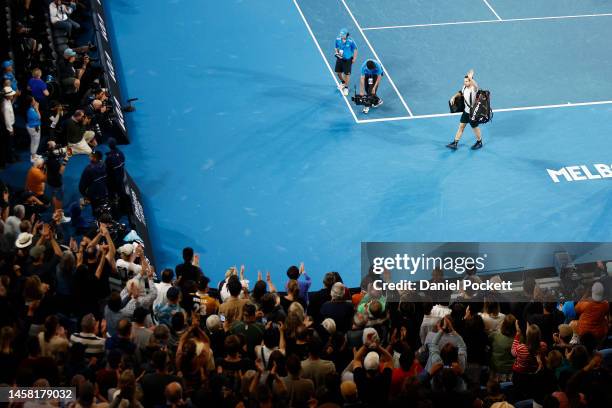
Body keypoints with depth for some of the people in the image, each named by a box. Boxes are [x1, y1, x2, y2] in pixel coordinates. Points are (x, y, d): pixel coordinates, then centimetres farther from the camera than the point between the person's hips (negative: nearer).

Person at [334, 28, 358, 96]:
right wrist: (337, 52, -11)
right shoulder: (338, 40, -10)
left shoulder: (350, 41, -20)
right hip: (340, 58, 4)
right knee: (338, 72, 14)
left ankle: (346, 87, 22)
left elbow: (355, 49, -7)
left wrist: (354, 58, -5)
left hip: (347, 59, -4)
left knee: (347, 74, 2)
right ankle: (343, 82, 45)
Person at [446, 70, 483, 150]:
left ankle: (479, 142, 35)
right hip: (466, 111, 7)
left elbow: (475, 86, -54)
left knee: (475, 127, 12)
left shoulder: (473, 88, -28)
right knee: (461, 126, 11)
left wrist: (471, 78, -64)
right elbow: (461, 93, 17)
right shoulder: (465, 87, -5)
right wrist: (454, 97, 2)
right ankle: (455, 143, 18)